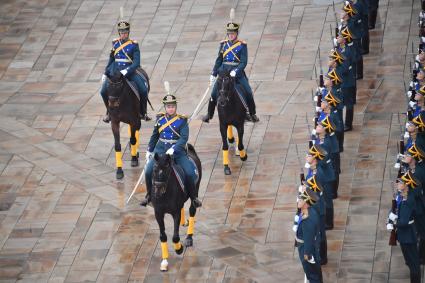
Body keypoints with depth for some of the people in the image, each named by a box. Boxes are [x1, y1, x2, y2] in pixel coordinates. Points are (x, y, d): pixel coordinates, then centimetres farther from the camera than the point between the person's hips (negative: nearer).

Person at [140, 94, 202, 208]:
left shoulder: (182, 121, -3)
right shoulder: (160, 119, 8)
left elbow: (184, 138, -13)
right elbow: (154, 136, 20)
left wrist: (173, 149, -25)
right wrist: (149, 150, 19)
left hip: (177, 151, -2)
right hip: (160, 150, 3)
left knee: (190, 173, -19)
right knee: (148, 171, -15)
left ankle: (194, 197, 3)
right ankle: (149, 195, 7)